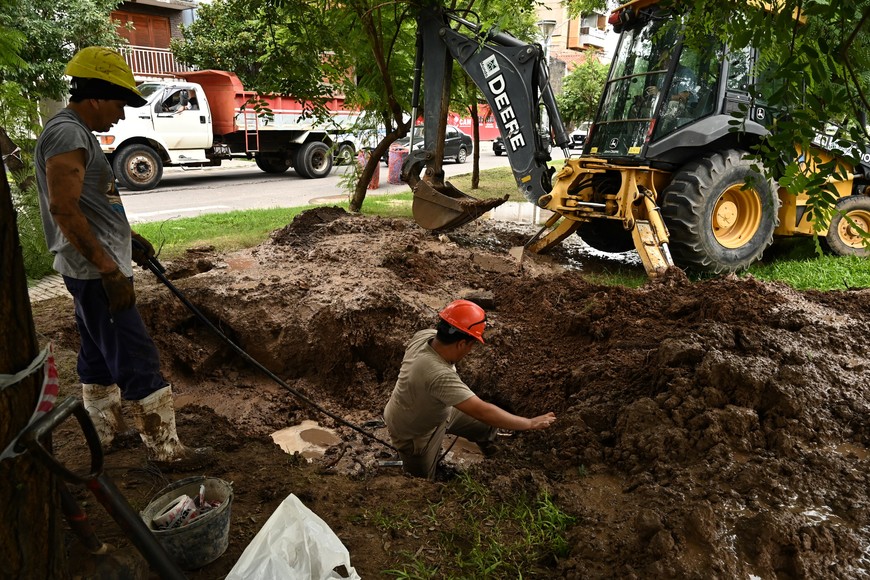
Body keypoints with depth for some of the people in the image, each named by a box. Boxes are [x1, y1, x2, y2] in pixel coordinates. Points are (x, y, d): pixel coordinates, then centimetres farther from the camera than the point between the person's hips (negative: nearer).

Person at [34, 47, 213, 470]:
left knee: (99, 352, 19)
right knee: (137, 359, -7)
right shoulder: (67, 133, -17)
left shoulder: (77, 133, 16)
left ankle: (106, 430, 33)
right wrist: (109, 269, -26)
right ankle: (165, 448, 0)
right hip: (95, 272, -11)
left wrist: (130, 238, 21)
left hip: (93, 270, 11)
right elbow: (63, 209, -26)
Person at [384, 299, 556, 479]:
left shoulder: (426, 335, -22)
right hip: (414, 434, -8)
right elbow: (482, 412, -42)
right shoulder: (439, 375, -46)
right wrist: (531, 423, -33)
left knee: (487, 424, 11)